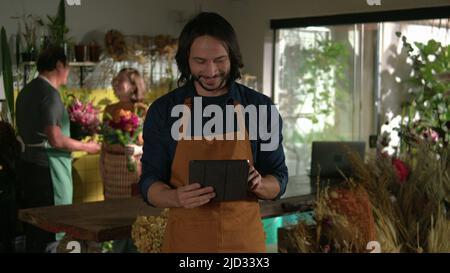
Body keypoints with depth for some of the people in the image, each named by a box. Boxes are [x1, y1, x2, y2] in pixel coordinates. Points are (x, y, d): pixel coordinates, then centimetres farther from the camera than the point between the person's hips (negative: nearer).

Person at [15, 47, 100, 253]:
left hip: (29, 164, 9)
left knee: (34, 226, 15)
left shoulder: (27, 90, 13)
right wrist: (86, 147, -7)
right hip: (46, 168, -9)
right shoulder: (49, 93, -15)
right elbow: (56, 139, -20)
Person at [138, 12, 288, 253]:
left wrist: (258, 184, -21)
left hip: (244, 240, 0)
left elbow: (278, 180, 2)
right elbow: (150, 183, -2)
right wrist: (176, 197, -23)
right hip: (185, 240, 0)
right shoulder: (163, 111, -4)